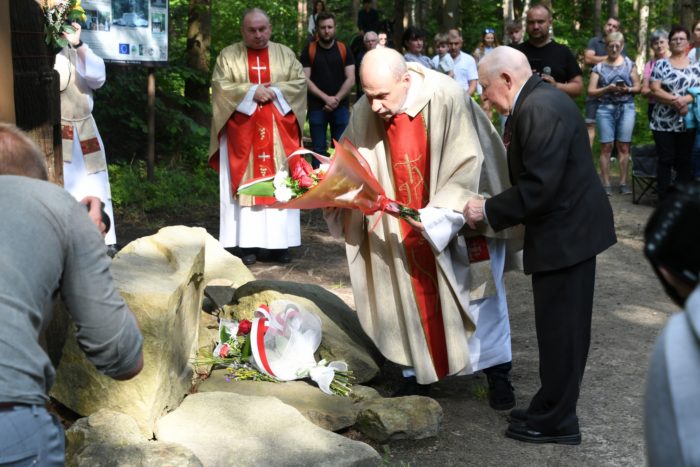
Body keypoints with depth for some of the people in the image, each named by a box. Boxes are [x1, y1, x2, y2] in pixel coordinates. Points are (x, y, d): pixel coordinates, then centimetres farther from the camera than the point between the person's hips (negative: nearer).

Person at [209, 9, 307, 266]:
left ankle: (278, 242, 5)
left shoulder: (285, 54, 10)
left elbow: (300, 82, 3)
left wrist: (276, 91, -13)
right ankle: (247, 243, -2)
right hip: (242, 134, -2)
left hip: (278, 135, 2)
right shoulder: (228, 56, 3)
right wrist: (251, 92, -16)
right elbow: (220, 86, -7)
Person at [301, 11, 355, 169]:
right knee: (318, 148, 2)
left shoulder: (344, 50, 5)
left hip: (341, 107, 1)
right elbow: (305, 80, -5)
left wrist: (336, 99, -12)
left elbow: (350, 79, 0)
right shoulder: (308, 51, 1)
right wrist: (326, 98, -15)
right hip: (317, 107, -1)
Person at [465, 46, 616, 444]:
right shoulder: (538, 101, 10)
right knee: (564, 326, 18)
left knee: (559, 327, 0)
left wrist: (488, 211, -16)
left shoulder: (539, 109, -22)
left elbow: (538, 188, -27)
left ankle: (555, 422, 12)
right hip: (570, 227, 11)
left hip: (566, 232, -11)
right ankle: (553, 409, 30)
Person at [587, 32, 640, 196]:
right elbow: (591, 91, 2)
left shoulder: (629, 64, 9)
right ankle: (606, 184, 0)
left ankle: (623, 182, 6)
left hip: (626, 108, 1)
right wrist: (607, 89, -13)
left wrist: (627, 89, -11)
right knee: (606, 146, -4)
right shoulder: (599, 67, 5)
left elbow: (638, 87, 10)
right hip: (605, 108, -1)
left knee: (623, 146, 1)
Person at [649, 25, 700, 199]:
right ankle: (664, 198, 5)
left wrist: (686, 99, -19)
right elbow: (654, 90, -6)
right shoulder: (661, 64, 3)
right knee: (665, 160, 0)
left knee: (685, 161, 5)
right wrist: (675, 101, -18)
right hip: (664, 122, -2)